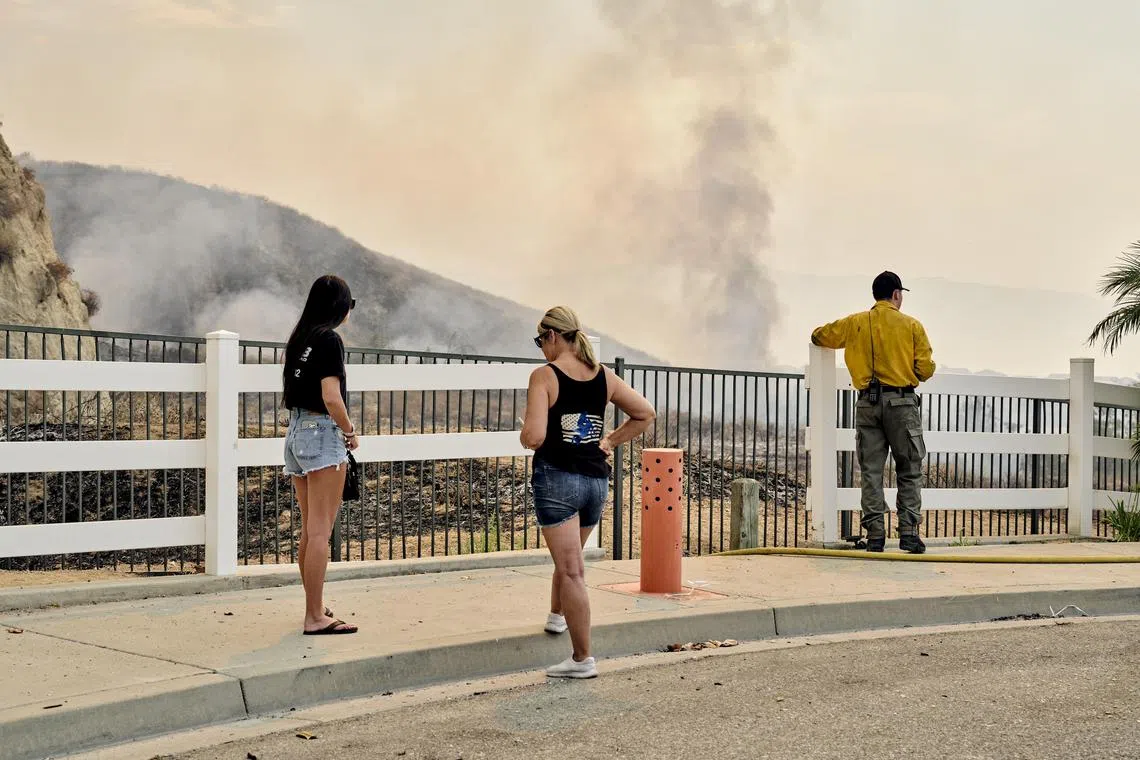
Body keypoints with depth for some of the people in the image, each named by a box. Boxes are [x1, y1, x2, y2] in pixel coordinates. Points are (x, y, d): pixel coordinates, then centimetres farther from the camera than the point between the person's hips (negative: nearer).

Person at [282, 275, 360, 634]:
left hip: (296, 431, 8)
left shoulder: (298, 338, 11)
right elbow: (331, 397, -19)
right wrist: (350, 432, -5)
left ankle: (316, 606, 25)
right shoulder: (329, 339, -12)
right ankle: (315, 618, -5)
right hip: (323, 432, -8)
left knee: (309, 530, 16)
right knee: (320, 532, -6)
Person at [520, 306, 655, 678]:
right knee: (569, 557, 29)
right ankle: (557, 615, 51)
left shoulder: (544, 375, -11)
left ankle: (582, 659, -5)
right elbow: (646, 413, 12)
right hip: (596, 480, 6)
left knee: (571, 570, -5)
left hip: (556, 477, -6)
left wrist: (524, 435, 2)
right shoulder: (604, 376, 6)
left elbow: (534, 436, -19)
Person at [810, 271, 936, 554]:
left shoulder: (855, 323, 7)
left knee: (871, 472, 4)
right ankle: (909, 533, -2)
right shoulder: (912, 325, 1)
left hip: (868, 403, 2)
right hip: (901, 402, -2)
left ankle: (875, 536, 0)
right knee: (909, 472, 6)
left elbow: (819, 336, 19)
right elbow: (926, 369, -2)